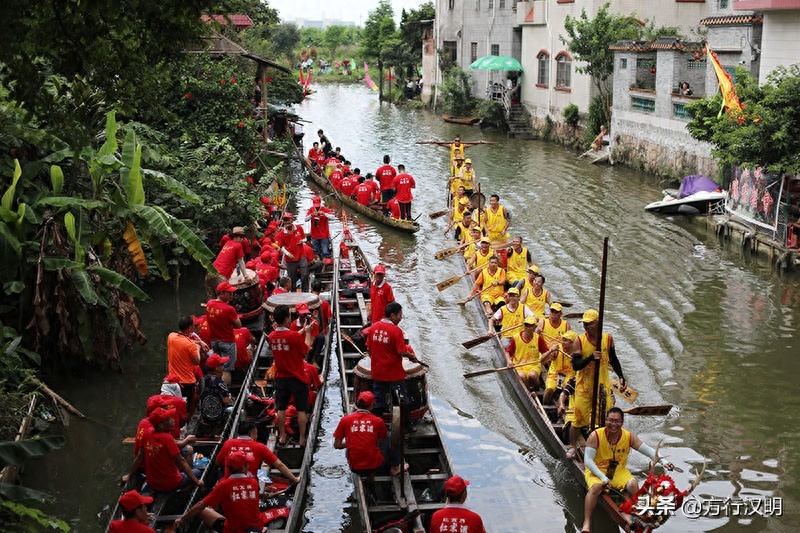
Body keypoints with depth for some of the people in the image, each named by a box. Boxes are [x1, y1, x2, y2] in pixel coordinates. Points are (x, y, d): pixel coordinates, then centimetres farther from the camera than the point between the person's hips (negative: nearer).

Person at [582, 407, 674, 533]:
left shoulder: (629, 437, -6)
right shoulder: (595, 436, -17)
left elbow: (648, 450, -7)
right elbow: (588, 460, -19)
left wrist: (663, 462, -26)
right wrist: (603, 478, -28)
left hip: (619, 471, 3)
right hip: (596, 471, -3)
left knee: (633, 484, -22)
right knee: (596, 487, -32)